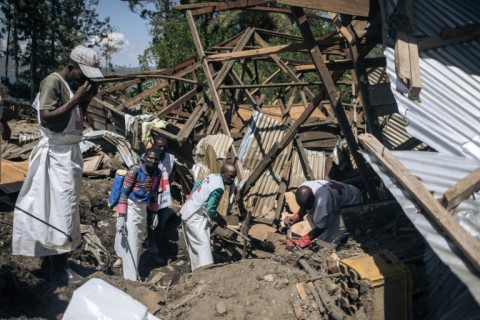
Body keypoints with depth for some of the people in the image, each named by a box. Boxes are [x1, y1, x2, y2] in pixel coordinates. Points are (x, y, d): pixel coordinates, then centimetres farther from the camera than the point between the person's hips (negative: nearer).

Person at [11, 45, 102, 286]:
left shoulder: (73, 85, 11)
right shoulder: (52, 82, -14)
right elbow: (46, 118, -22)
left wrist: (86, 99, 0)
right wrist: (77, 98, -21)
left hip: (71, 151, 9)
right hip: (57, 154, -9)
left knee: (66, 205, 13)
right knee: (61, 207, -6)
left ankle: (55, 255, 26)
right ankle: (59, 269, 2)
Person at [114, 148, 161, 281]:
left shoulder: (157, 173, 1)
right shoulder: (135, 170, -18)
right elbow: (124, 193, -18)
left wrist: (154, 213, 15)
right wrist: (120, 216, -23)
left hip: (143, 209, 7)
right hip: (130, 208, -7)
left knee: (138, 243, 15)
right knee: (130, 243, -7)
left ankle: (134, 273, 29)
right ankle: (131, 277, -2)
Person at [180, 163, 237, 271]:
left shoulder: (212, 176, 4)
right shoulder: (219, 188, -23)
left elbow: (197, 185, 19)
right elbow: (210, 209, -22)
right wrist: (220, 221, -6)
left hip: (188, 212, 10)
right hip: (195, 217, -10)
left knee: (195, 244, 17)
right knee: (203, 244, -15)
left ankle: (197, 270, 27)